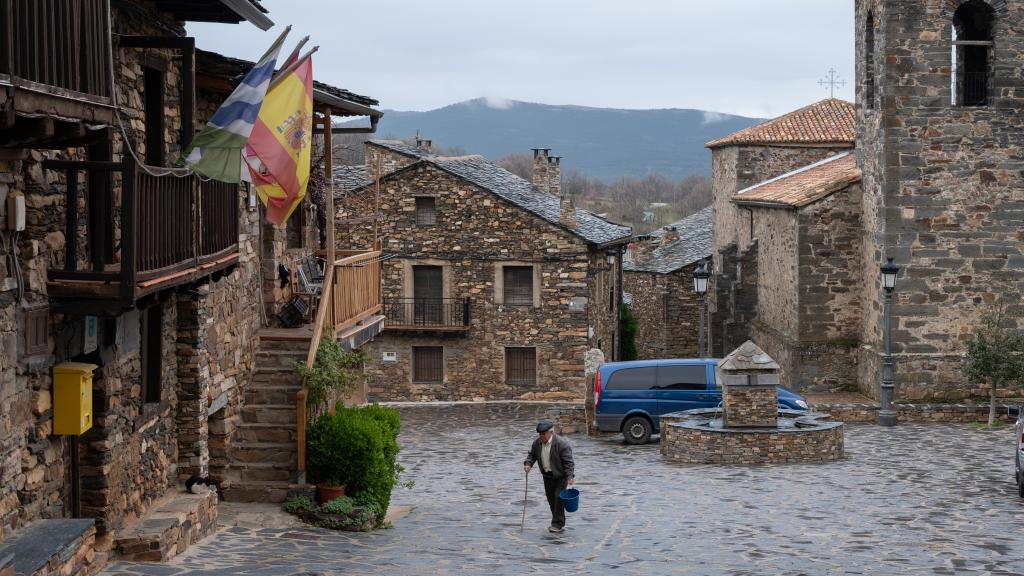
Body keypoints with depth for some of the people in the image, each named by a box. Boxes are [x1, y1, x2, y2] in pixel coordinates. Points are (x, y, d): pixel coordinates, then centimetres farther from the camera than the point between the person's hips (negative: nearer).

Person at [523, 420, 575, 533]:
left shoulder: (562, 444, -22)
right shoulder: (537, 443, -4)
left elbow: (568, 462, -22)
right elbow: (532, 454, 11)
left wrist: (570, 477, -29)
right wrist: (528, 464, -9)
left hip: (561, 475, -6)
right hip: (547, 475, 6)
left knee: (559, 497, -11)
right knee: (551, 498, 9)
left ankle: (558, 524, -3)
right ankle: (557, 522, 22)